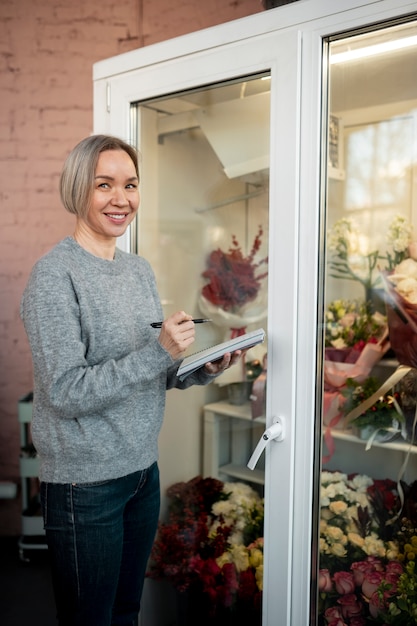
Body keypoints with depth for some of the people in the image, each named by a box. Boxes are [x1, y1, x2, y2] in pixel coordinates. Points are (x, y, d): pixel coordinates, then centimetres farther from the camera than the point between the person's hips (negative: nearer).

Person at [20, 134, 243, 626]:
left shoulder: (140, 270, 6)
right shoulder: (54, 275, -15)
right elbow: (65, 392, -20)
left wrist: (203, 370, -6)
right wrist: (160, 352, -25)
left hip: (143, 470, 7)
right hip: (83, 484, -6)